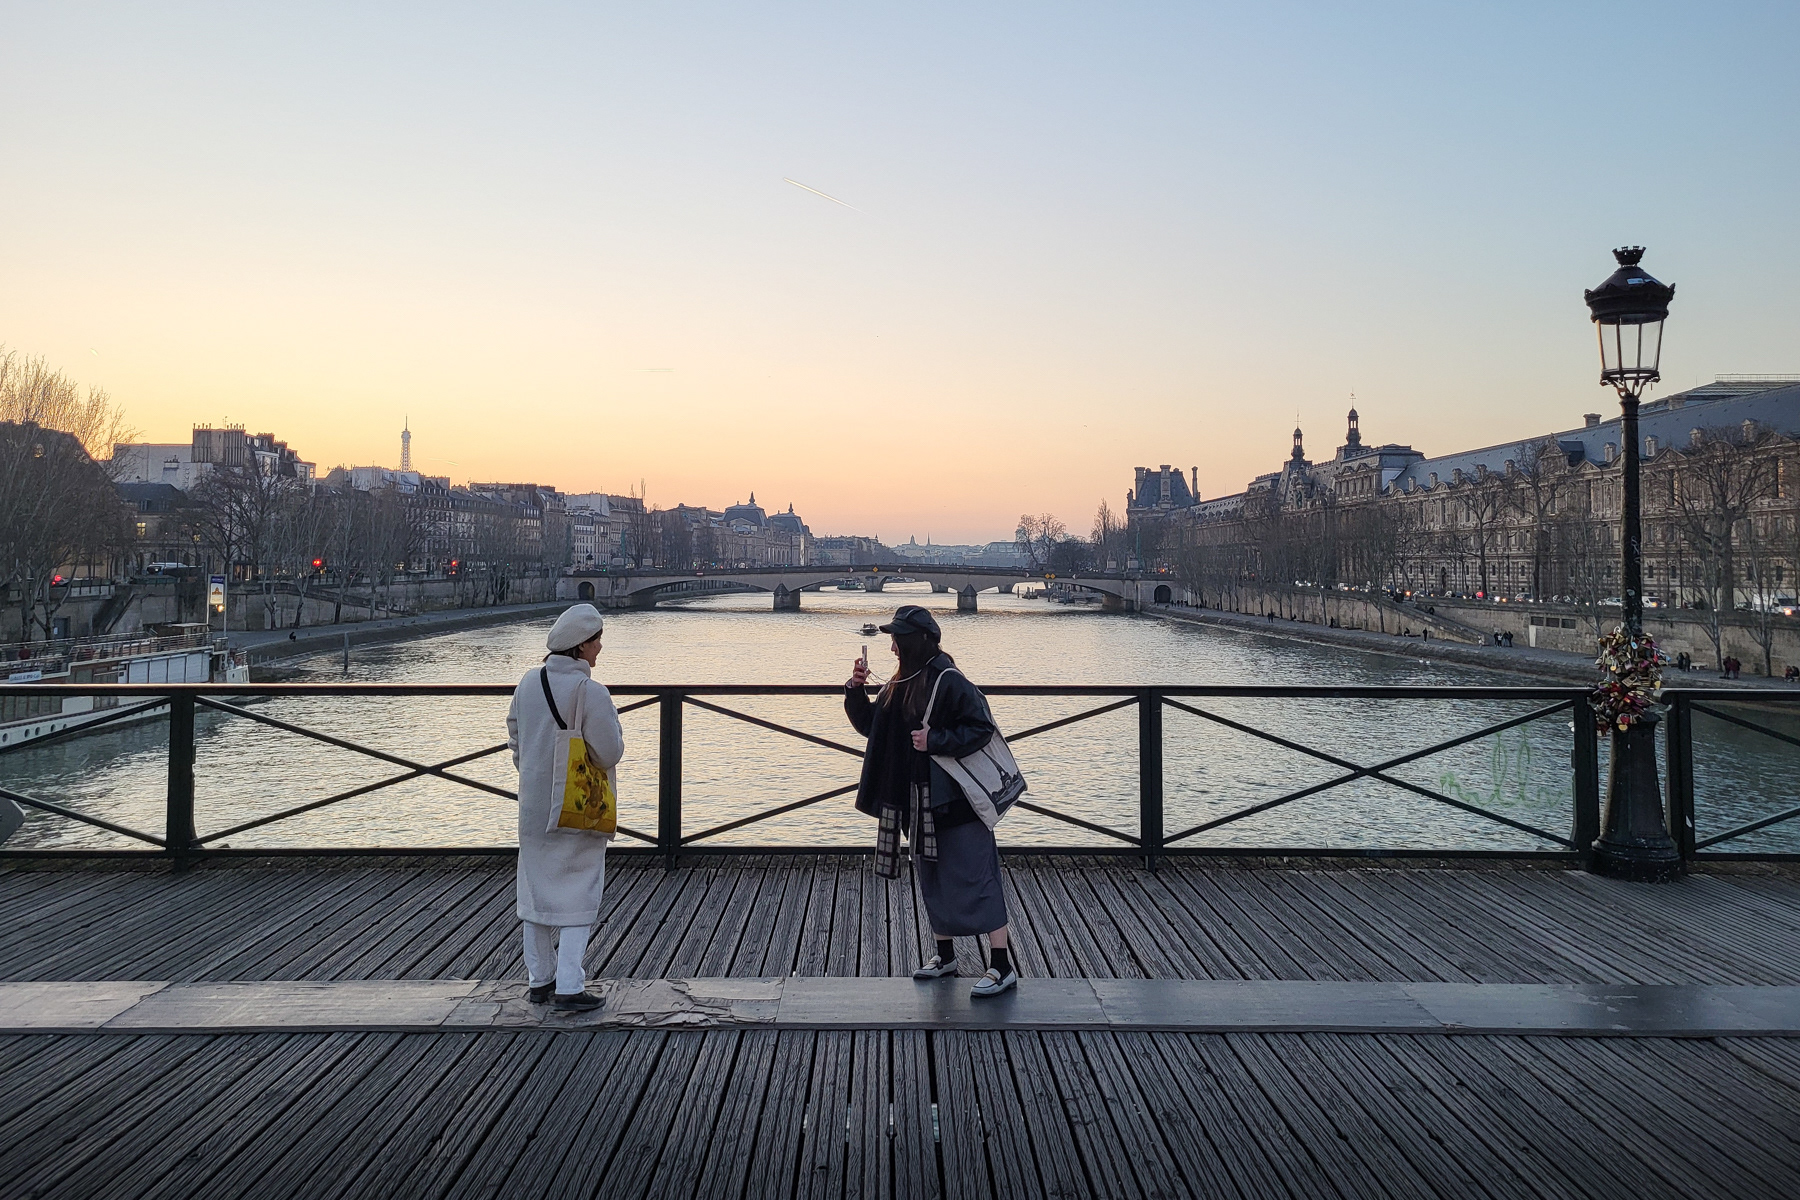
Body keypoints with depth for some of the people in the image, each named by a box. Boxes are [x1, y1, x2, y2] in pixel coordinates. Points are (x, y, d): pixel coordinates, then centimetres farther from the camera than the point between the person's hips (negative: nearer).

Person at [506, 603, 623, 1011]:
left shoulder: (529, 683, 2)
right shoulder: (591, 693, -19)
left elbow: (514, 738, 12)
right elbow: (609, 752, -16)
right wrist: (611, 720, 2)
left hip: (534, 807, 6)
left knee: (537, 890, 15)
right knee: (576, 893, 2)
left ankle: (539, 979, 24)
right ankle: (569, 985, 1)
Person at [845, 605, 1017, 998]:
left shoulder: (948, 682, -17)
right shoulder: (902, 684, 10)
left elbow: (982, 727, -19)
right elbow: (870, 724, 15)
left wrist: (935, 740, -25)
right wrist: (856, 690, 0)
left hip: (954, 799, -9)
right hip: (920, 800, 9)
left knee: (972, 876, -7)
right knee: (931, 877, 16)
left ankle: (1003, 965, -2)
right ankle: (945, 955, 29)